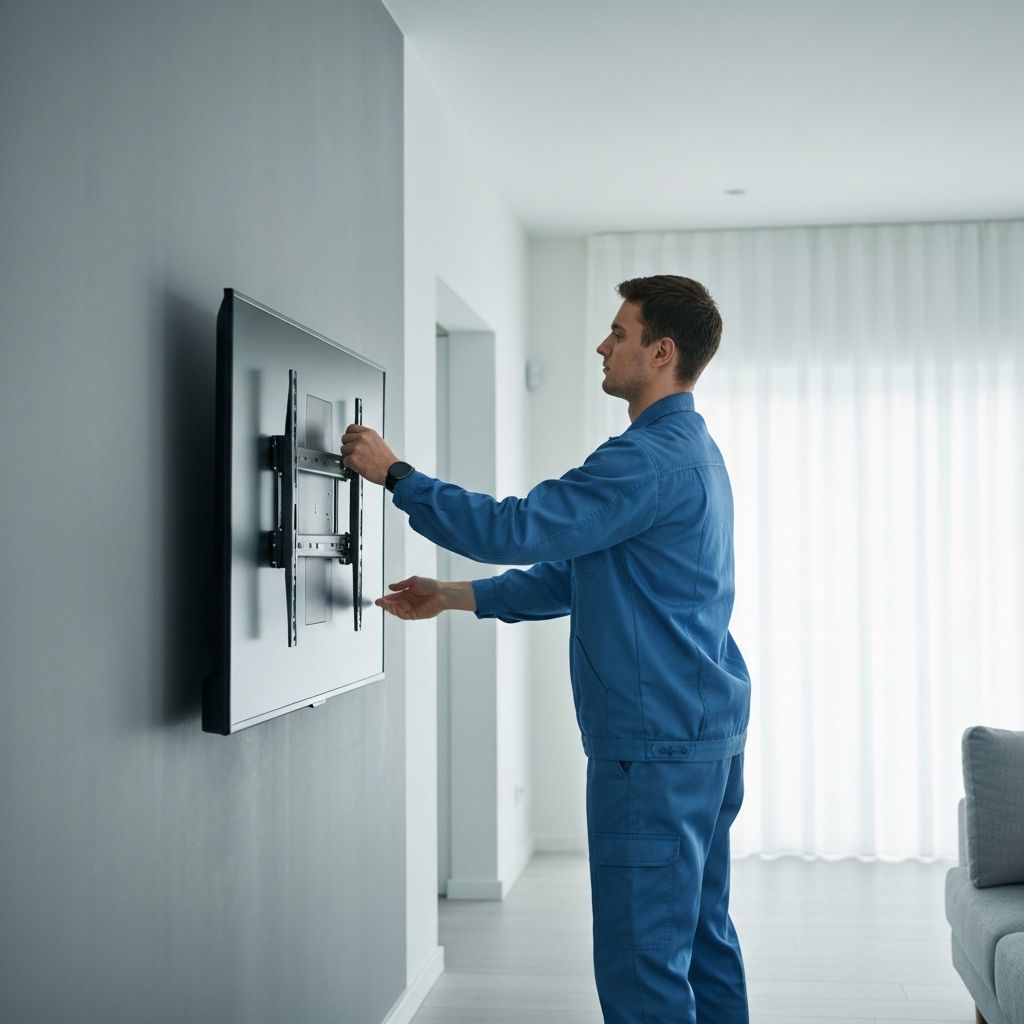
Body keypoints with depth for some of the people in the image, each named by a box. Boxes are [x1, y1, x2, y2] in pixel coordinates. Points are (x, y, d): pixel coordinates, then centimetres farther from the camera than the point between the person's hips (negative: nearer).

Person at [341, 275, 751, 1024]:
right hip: (708, 732, 11)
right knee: (702, 936, 17)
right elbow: (575, 574, 19)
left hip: (656, 744, -11)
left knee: (642, 960, -3)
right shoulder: (690, 450, 17)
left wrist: (394, 474, -10)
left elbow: (517, 530, -21)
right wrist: (452, 597, 16)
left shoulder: (650, 459, -17)